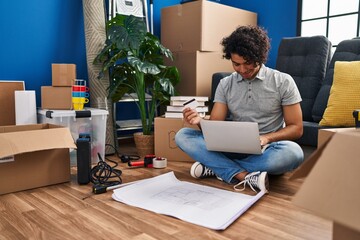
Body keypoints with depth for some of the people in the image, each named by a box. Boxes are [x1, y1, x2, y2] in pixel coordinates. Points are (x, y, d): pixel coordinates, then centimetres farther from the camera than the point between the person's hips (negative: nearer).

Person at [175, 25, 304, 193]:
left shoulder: (283, 82, -1)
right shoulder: (225, 84, 6)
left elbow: (296, 128, -2)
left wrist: (266, 138, -21)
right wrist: (200, 121, -22)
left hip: (266, 152, -2)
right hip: (233, 148, 2)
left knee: (293, 152, -37)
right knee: (182, 136, -17)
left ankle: (216, 167, -22)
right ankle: (245, 177, -31)